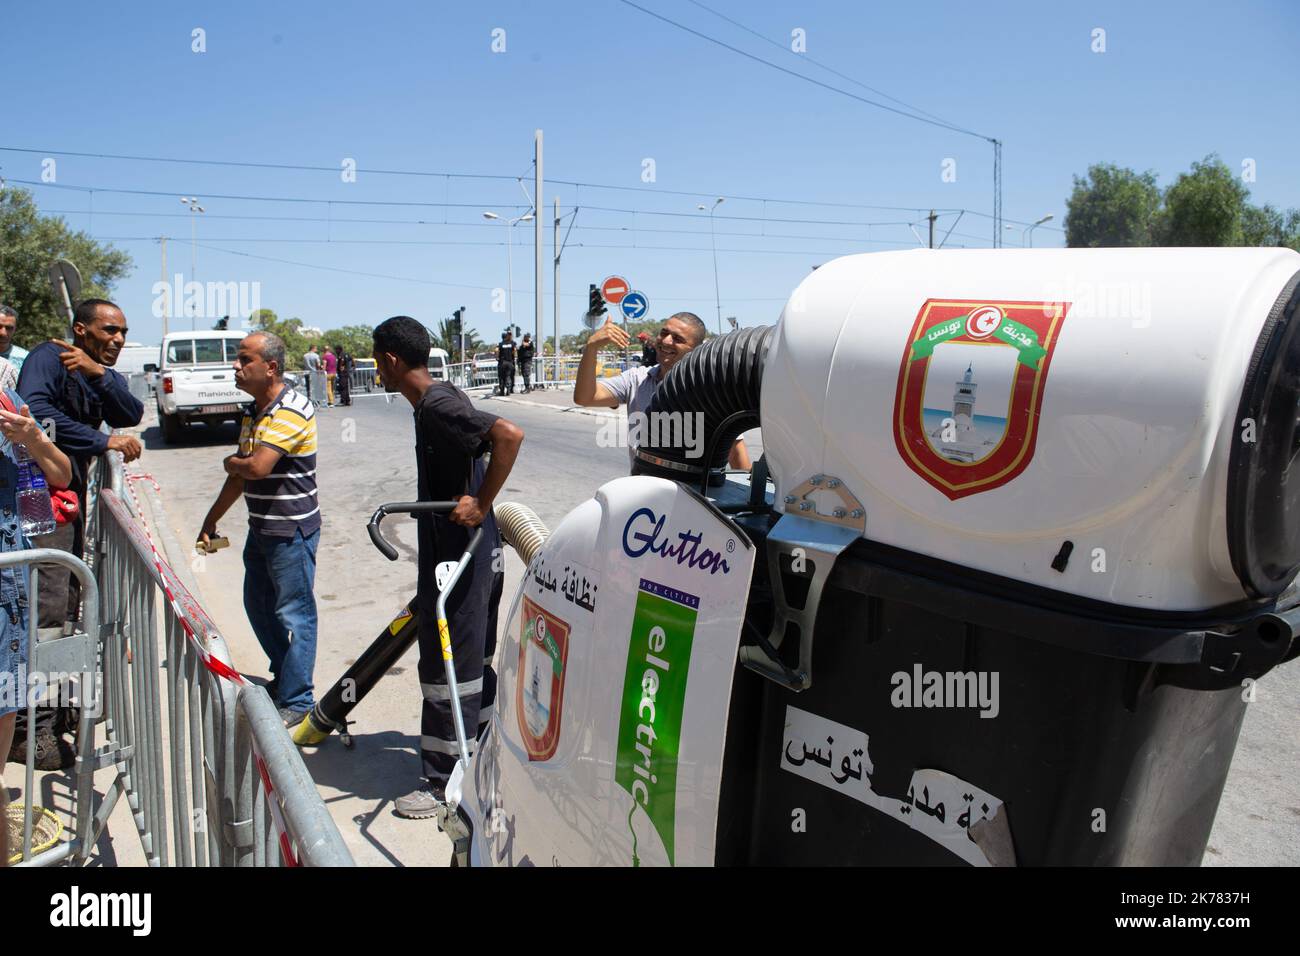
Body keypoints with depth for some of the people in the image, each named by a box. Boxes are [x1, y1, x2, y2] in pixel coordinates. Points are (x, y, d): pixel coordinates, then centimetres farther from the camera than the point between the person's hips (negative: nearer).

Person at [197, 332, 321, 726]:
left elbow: (257, 467, -28)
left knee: (294, 614, -1)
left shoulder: (291, 410, -20)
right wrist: (211, 520, 20)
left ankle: (296, 701, 9)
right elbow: (240, 477, 18)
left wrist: (230, 462, -6)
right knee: (258, 606, 19)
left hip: (291, 530, -10)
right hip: (260, 527, 10)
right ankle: (282, 678, 36)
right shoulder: (254, 411, 11)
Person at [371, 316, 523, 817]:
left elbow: (509, 434, -32)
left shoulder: (437, 405, -19)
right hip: (471, 552, 10)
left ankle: (444, 782, 12)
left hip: (459, 555, -10)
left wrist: (481, 504, -28)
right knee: (473, 660, 19)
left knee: (447, 666, 0)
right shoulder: (440, 400, 12)